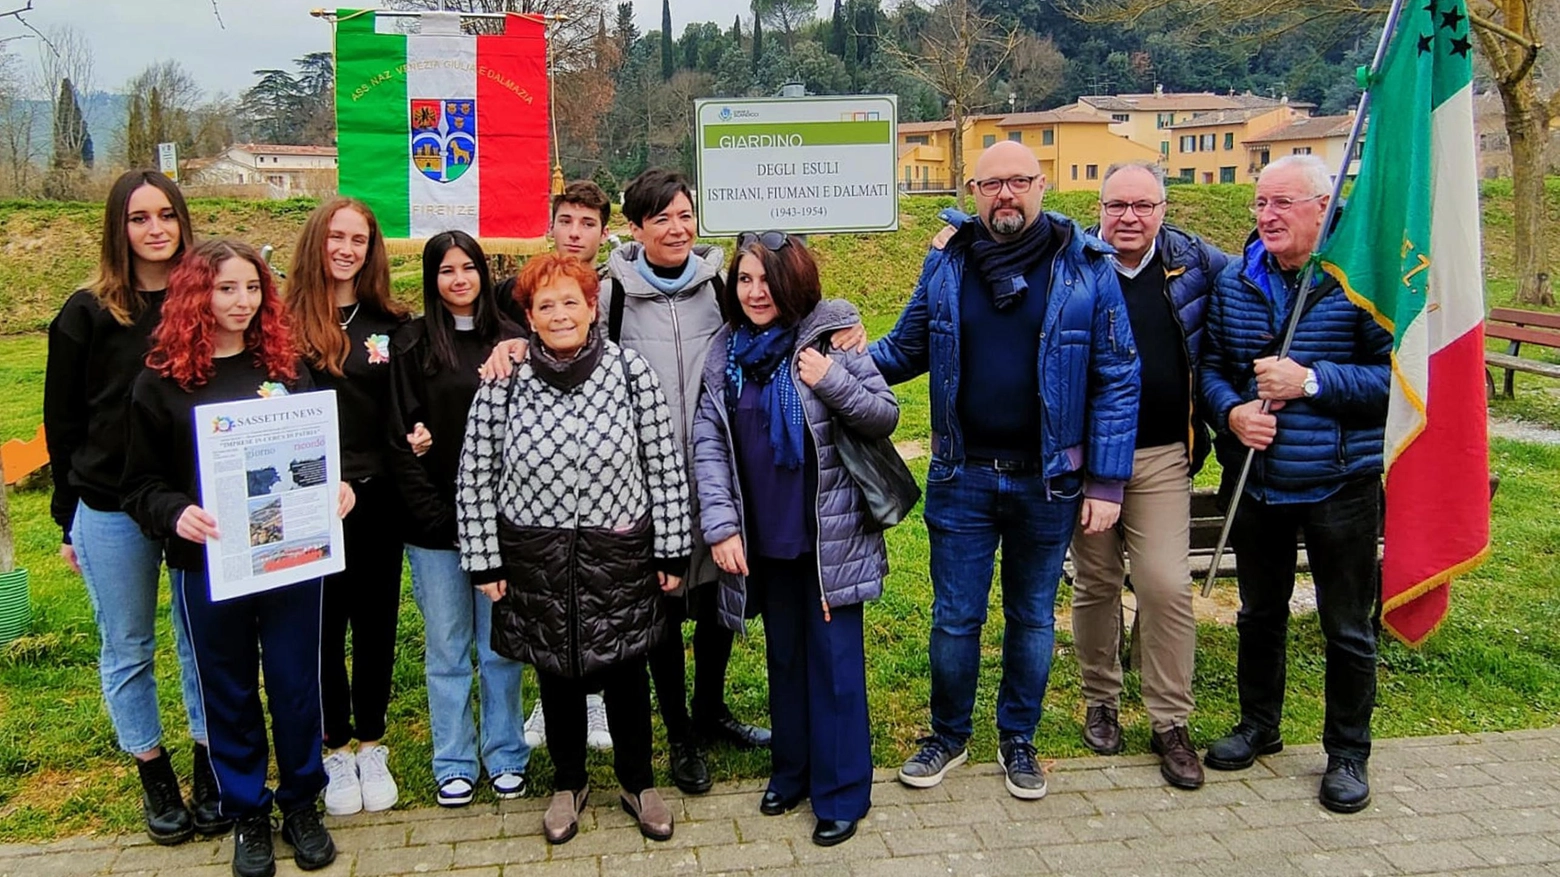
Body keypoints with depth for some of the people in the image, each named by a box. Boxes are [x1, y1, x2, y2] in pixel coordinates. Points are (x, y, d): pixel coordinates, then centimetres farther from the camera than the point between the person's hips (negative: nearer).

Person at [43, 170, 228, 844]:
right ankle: (154, 776, 26)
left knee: (204, 643, 8)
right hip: (112, 515, 0)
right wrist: (68, 519, 3)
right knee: (127, 650, 10)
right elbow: (63, 422, 3)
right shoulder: (87, 313, -2)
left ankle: (210, 772, 24)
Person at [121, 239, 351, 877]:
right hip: (208, 564, -1)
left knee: (296, 683, 10)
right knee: (228, 691, 11)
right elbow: (142, 484, -1)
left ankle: (301, 802, 29)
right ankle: (247, 814, 29)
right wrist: (176, 513, -21)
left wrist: (337, 489, -9)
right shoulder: (161, 382, -2)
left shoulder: (288, 369, 4)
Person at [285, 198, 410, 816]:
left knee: (375, 623, 11)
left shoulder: (390, 324, 5)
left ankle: (371, 747, 26)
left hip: (377, 498, 2)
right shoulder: (288, 320, -3)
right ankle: (336, 750, 24)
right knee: (323, 625, 8)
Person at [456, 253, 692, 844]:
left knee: (625, 670, 13)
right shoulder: (503, 381, -8)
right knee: (555, 673, 16)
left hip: (620, 553, 0)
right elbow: (476, 476, -3)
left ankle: (638, 783, 36)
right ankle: (568, 784, 38)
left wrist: (672, 551, -4)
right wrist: (483, 561, -3)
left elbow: (665, 466, -4)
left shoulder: (631, 371, -8)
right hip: (537, 558, 0)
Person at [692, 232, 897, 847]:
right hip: (765, 538, 4)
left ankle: (841, 793, 15)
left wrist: (834, 383, -22)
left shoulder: (829, 337, -9)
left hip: (830, 536, -4)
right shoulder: (725, 352, 2)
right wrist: (720, 524, -9)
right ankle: (791, 771, 33)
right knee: (783, 654, 17)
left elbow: (885, 417, -5)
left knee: (834, 659, 2)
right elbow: (708, 443, -1)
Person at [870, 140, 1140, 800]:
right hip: (961, 477, 1)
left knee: (1033, 618, 15)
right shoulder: (945, 265, 0)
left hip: (1047, 480, -1)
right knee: (954, 619, 10)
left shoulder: (1087, 269, -6)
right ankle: (948, 735, 31)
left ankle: (1018, 739, 33)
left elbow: (1116, 381, -5)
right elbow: (905, 348, 8)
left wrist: (1106, 482, -8)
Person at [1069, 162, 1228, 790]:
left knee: (1167, 586, -4)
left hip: (1162, 456, 1)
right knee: (1095, 584, 11)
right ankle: (1101, 704, 28)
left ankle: (1170, 723, 9)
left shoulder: (1195, 263, 2)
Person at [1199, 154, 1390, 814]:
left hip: (1341, 483, -4)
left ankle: (1348, 753, 25)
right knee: (1259, 613, 19)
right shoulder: (1235, 281, 3)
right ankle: (1258, 725, 38)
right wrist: (1231, 412, -11)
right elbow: (1210, 364, 8)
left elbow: (1396, 376, -15)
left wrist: (1311, 382, -23)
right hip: (1256, 481, 4)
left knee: (1348, 628, 8)